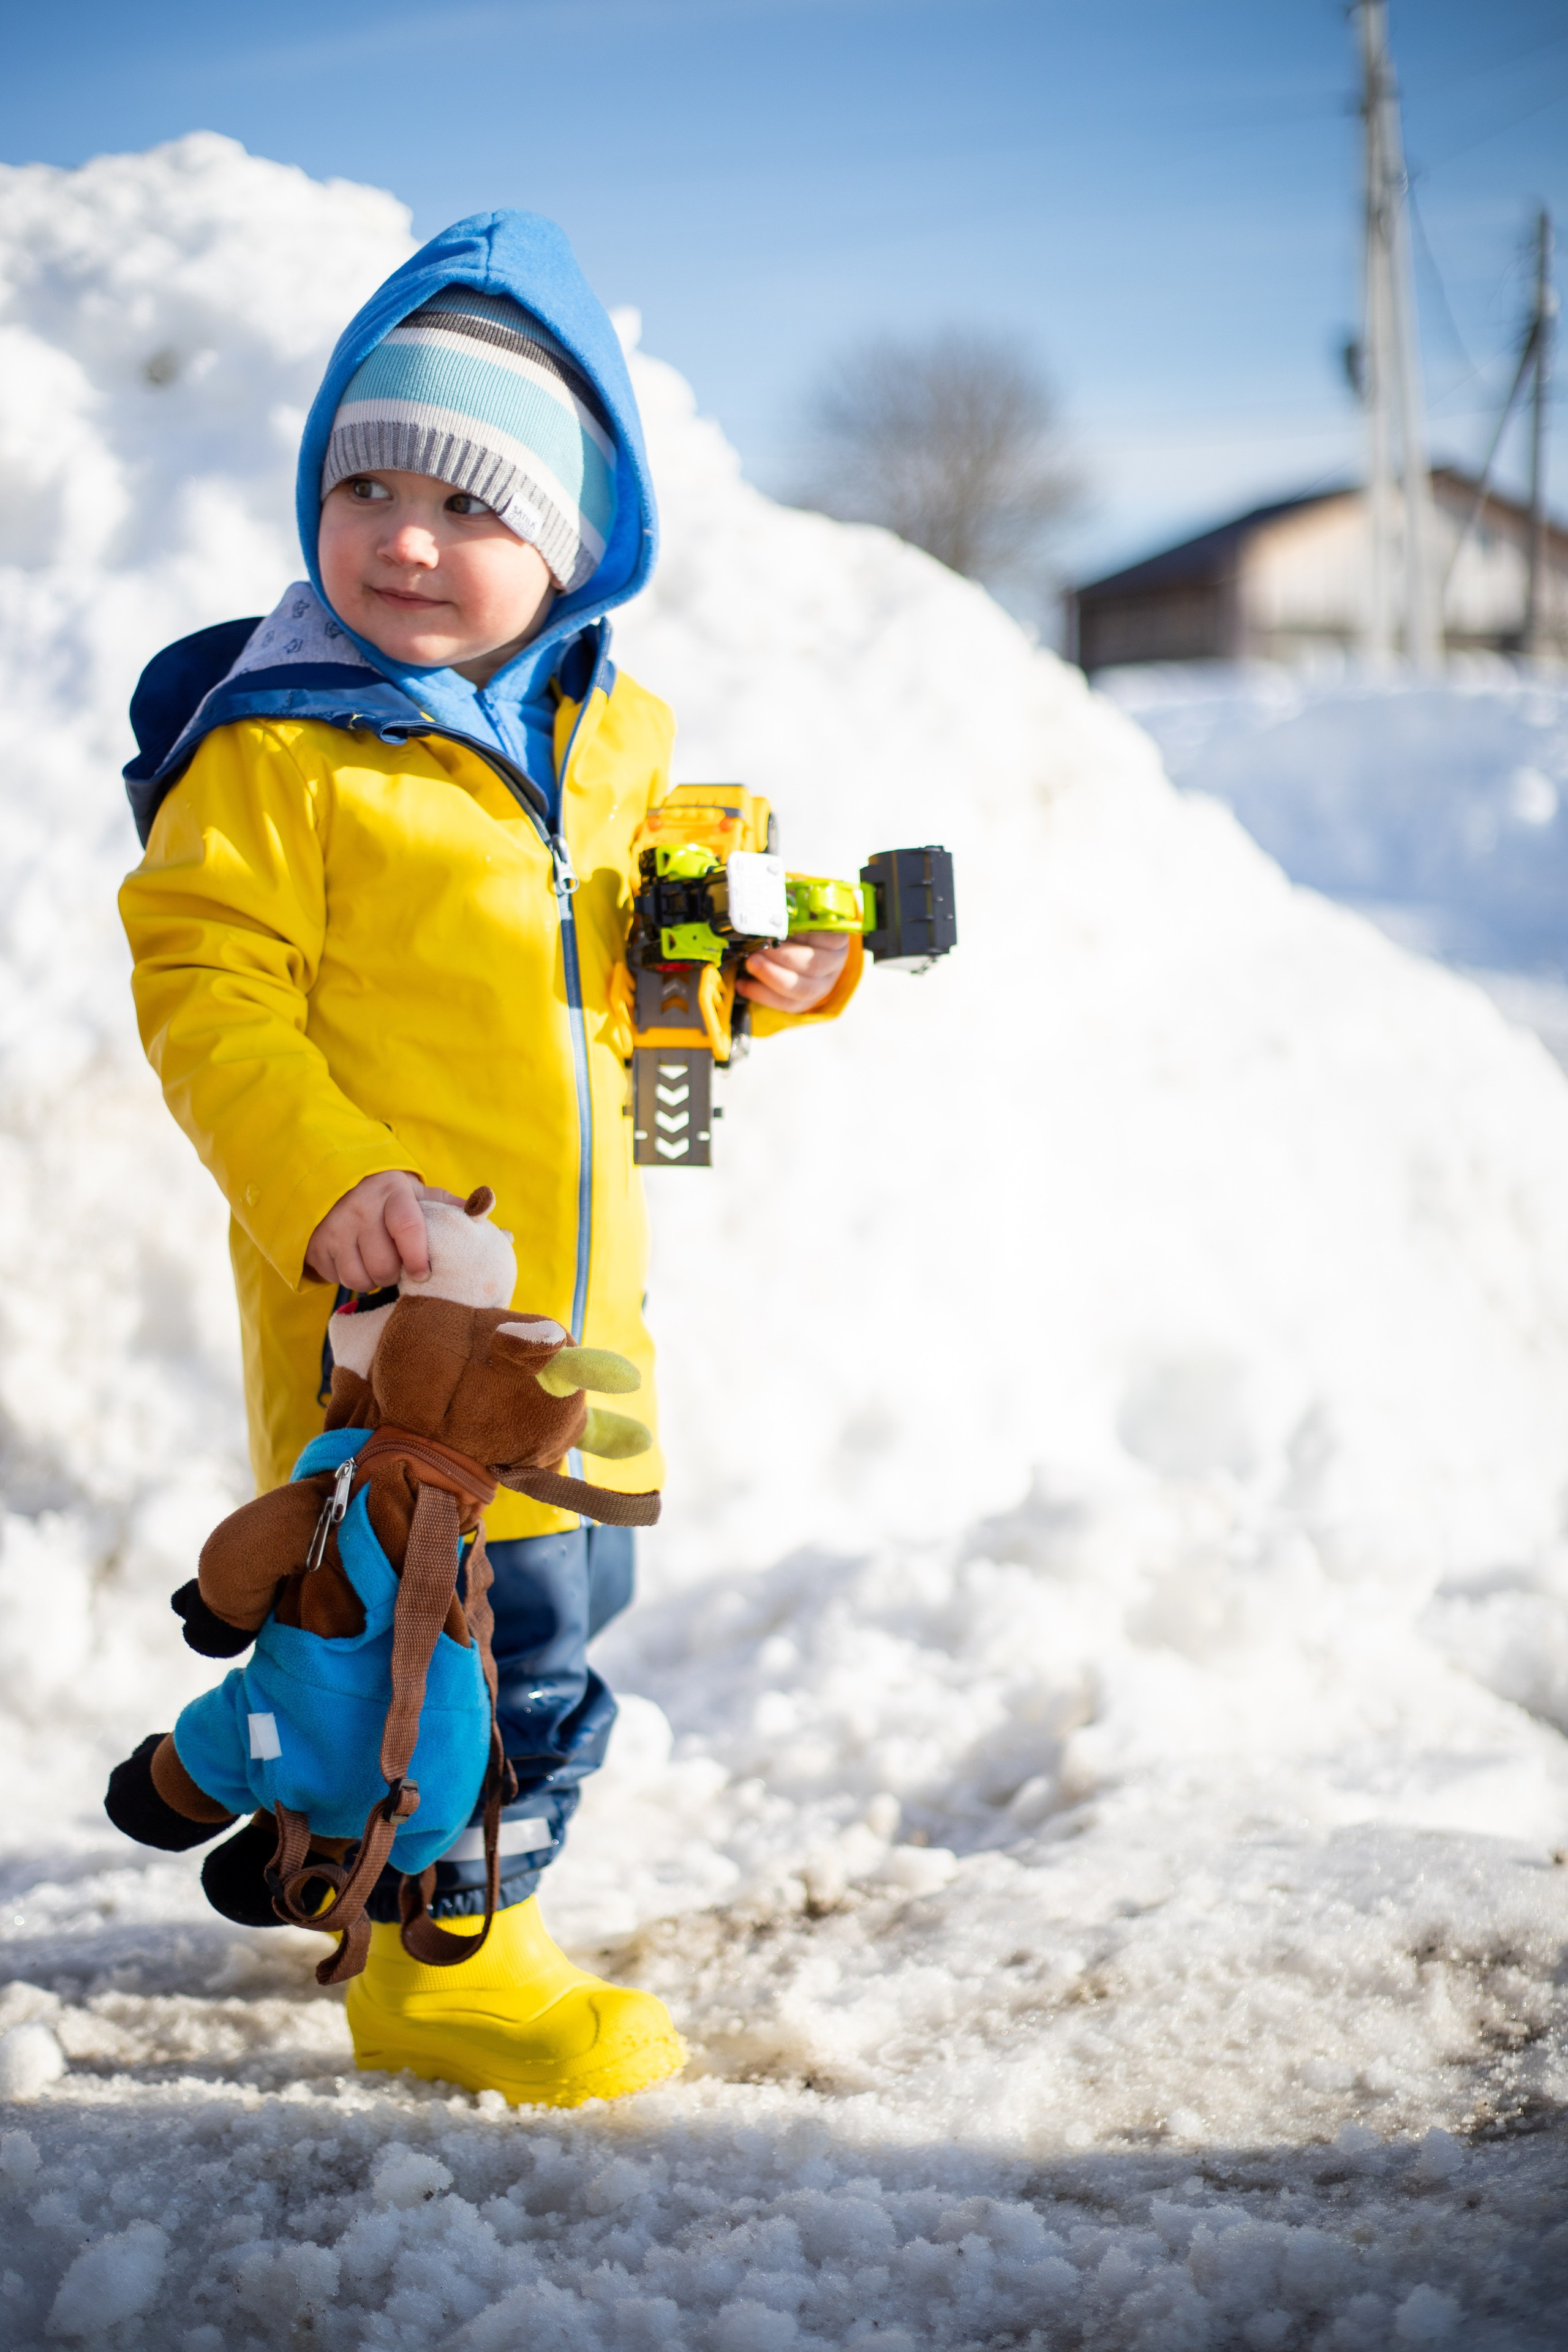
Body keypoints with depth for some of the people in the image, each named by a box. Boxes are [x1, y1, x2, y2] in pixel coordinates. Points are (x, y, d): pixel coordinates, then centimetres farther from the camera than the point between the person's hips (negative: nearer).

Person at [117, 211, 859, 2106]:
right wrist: (323, 1181, -26)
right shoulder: (273, 745, -10)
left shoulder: (617, 738, 10)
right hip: (387, 1299, -7)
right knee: (494, 1611, -7)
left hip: (572, 1298, 7)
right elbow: (206, 990, -14)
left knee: (567, 1590, 17)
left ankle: (372, 1851, 38)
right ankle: (445, 1965, 10)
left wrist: (768, 973, 2)